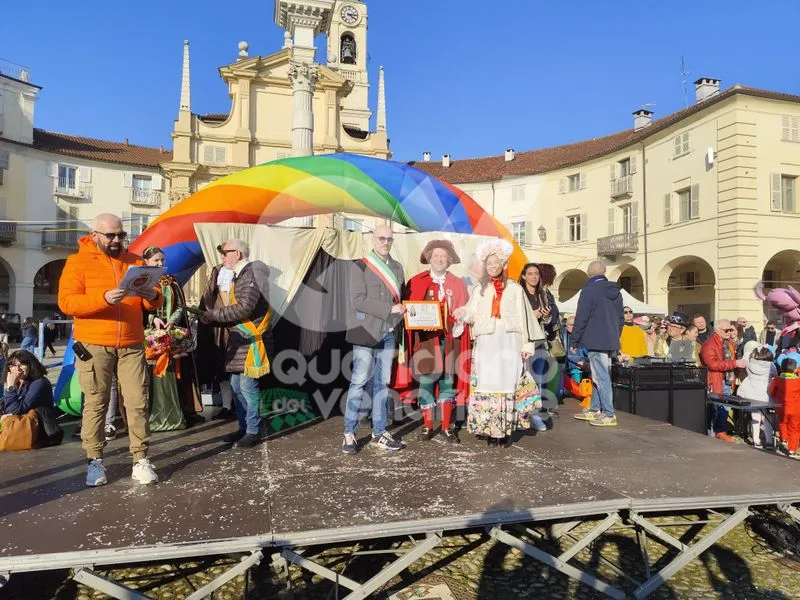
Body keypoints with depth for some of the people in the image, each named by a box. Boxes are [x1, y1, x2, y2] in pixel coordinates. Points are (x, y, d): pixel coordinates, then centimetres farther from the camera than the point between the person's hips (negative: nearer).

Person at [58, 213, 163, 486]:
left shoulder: (135, 262, 12)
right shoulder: (78, 261, 2)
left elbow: (153, 304, 12)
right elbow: (66, 302, -9)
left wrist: (153, 297, -12)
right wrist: (104, 298, -24)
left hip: (132, 346, 3)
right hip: (94, 347, -2)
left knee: (138, 402, 0)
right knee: (95, 403, 3)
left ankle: (141, 460, 6)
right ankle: (95, 461, 14)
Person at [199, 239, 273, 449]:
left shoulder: (250, 275, -14)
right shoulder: (239, 275, 17)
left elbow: (243, 309, -21)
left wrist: (213, 315, -14)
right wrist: (211, 316, 7)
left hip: (251, 340, -10)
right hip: (239, 339, 10)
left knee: (248, 386, -4)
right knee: (236, 386, 13)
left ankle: (253, 432, 7)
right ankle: (244, 427, 24)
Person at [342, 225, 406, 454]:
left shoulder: (397, 267, 15)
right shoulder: (361, 265, -2)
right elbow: (358, 300, -12)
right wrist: (389, 310, -15)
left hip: (388, 334, 5)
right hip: (366, 333, -5)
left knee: (383, 384, 8)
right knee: (359, 382, -4)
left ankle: (379, 433, 15)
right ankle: (349, 434, 6)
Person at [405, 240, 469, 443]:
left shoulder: (458, 284, 11)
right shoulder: (416, 282, 4)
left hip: (450, 338, 2)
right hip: (426, 338, -2)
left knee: (448, 380, 5)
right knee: (425, 380, 0)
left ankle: (447, 427, 16)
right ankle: (427, 426, 13)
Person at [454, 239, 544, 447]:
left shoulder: (514, 288, 9)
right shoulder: (478, 289, 14)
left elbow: (523, 317, 4)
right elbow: (472, 315, 6)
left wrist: (527, 343, -3)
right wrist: (463, 313, -16)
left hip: (509, 342, -1)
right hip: (486, 343, 1)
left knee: (508, 383, -3)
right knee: (487, 384, -2)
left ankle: (506, 429, 3)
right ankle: (490, 430, 3)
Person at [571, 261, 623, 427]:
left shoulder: (589, 290, -11)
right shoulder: (616, 292, 12)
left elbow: (581, 318, -13)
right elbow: (621, 318, 17)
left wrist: (575, 340, -5)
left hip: (595, 342, -8)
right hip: (611, 342, 8)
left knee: (601, 378, -5)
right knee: (601, 376, 15)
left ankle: (609, 415, -3)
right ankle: (594, 410, 24)